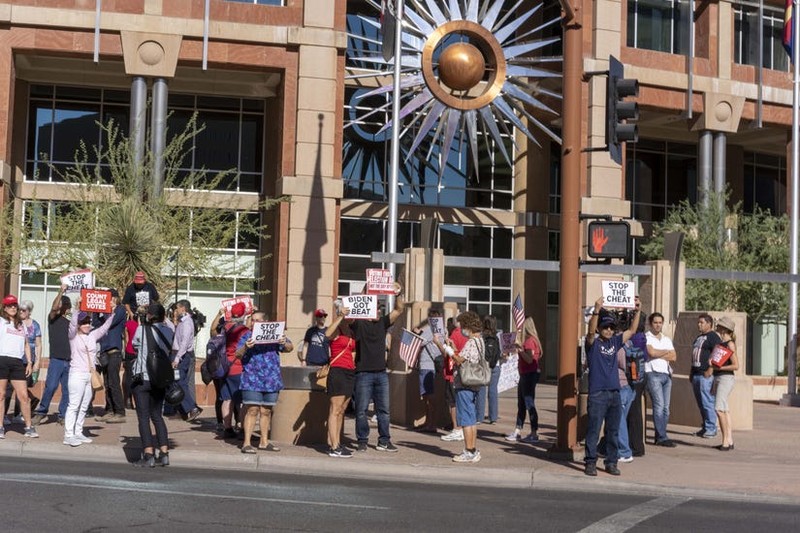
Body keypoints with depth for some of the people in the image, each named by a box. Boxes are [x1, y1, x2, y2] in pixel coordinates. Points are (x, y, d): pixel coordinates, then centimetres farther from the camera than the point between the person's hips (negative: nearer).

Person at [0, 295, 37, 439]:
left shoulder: (21, 324, 21)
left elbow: (26, 345, 21)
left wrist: (29, 362, 14)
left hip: (17, 362, 4)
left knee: (23, 395, 0)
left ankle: (29, 427, 4)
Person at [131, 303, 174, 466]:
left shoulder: (142, 329, -8)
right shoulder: (169, 331, 0)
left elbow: (135, 346, 4)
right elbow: (172, 351, 4)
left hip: (142, 378, -4)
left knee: (143, 417, 0)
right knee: (157, 416, 14)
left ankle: (148, 455, -5)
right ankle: (164, 453, 9)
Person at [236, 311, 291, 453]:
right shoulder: (247, 336, 1)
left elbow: (290, 348, 7)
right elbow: (238, 355, -8)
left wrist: (284, 343, -16)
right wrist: (245, 347, -29)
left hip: (271, 381, 3)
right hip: (252, 380, -3)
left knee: (266, 411, 11)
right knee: (252, 410, -8)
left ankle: (264, 442, 22)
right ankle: (246, 443, -5)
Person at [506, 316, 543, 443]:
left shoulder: (530, 341, -15)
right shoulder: (530, 340, 16)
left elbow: (529, 359, -24)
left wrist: (520, 349, -18)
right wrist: (519, 348, 13)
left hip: (529, 375, -11)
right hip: (525, 375, 11)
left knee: (529, 404, -7)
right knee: (521, 405, 14)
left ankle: (534, 434, -4)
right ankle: (517, 432, 20)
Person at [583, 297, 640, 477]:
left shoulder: (615, 342, 14)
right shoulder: (593, 343, -1)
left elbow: (632, 330, 15)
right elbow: (590, 331, -20)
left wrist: (637, 311, 5)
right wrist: (596, 311, -32)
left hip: (614, 393, 5)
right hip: (597, 394, -5)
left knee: (613, 431, 10)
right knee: (593, 430, -3)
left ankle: (611, 463, 17)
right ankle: (590, 463, 2)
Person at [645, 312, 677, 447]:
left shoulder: (667, 339, 20)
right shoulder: (646, 338, 1)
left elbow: (673, 357, 8)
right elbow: (652, 352, -15)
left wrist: (658, 354, -4)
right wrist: (666, 352, 1)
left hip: (666, 374, 6)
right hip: (653, 374, -6)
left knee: (666, 407, 3)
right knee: (659, 406, -13)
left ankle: (660, 437, 9)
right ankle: (662, 437, -12)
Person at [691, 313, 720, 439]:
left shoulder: (713, 337, -8)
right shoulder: (698, 338, 22)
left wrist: (710, 371, -21)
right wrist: (692, 374, 22)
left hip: (706, 375, -10)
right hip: (696, 375, 10)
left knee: (707, 403, -9)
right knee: (701, 404, 12)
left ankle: (711, 429, -4)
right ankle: (705, 427, 18)